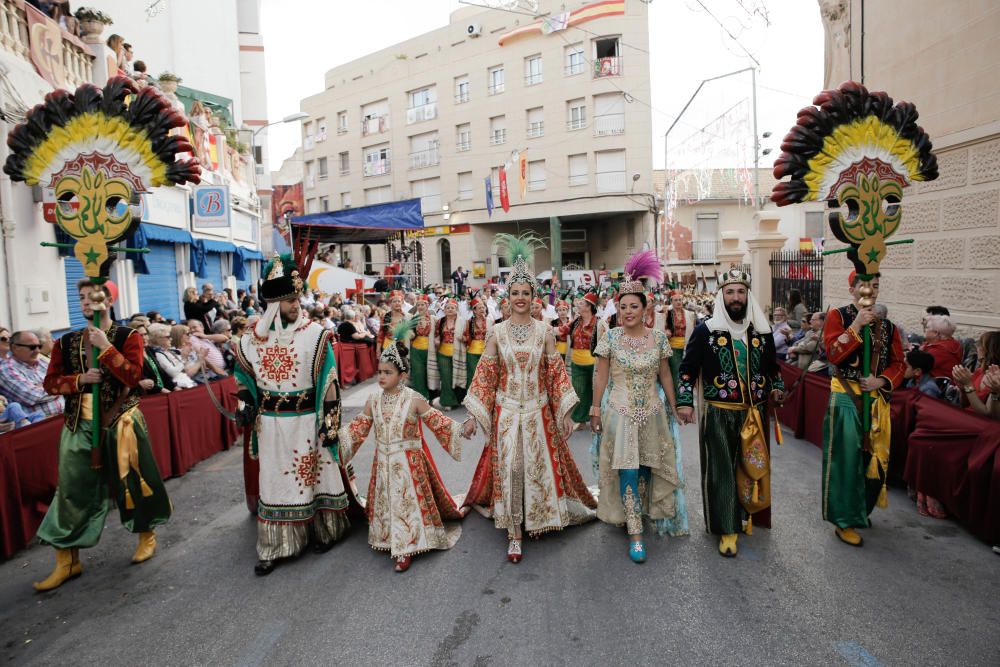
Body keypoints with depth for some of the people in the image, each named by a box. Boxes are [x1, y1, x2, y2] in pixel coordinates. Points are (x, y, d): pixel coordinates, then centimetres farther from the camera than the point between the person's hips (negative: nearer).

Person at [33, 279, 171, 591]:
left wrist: (105, 346, -20)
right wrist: (81, 379, -11)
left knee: (132, 480, 8)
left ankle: (147, 535, 30)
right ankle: (67, 561, 17)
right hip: (80, 425, 4)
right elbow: (51, 382, 6)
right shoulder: (67, 342, 8)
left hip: (120, 423, -3)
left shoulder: (128, 336, -5)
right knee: (72, 490, 6)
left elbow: (133, 376, -17)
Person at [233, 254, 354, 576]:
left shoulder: (315, 334, -11)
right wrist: (246, 404, 3)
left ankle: (322, 531, 30)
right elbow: (244, 375, 17)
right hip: (270, 423, 3)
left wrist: (329, 424, -13)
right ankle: (273, 547, 22)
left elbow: (328, 382, -11)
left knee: (313, 474, 10)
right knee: (275, 480, 10)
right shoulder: (254, 337, 1)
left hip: (306, 421, -3)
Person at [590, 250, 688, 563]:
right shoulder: (610, 338, -7)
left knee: (646, 468, 14)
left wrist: (673, 408, 8)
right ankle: (635, 533, 6)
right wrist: (596, 410, -3)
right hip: (620, 413, -2)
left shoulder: (658, 337, -2)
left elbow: (665, 375, 6)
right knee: (627, 471, -2)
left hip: (651, 413, 2)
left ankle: (638, 512, 39)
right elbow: (601, 377, -3)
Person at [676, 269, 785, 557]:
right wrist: (685, 402, -11)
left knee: (754, 466, 14)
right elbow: (688, 368, -3)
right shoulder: (705, 330, -5)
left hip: (755, 413, 4)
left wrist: (777, 388, 6)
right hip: (718, 414, -4)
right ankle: (728, 528, 13)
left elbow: (772, 366, 21)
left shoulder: (762, 330, 7)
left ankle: (747, 514, 37)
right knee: (721, 470, 1)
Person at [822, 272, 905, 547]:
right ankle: (844, 520, 10)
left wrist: (882, 380, -9)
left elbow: (899, 363, 9)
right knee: (847, 459, -1)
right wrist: (857, 325, -21)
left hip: (876, 399, 5)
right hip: (846, 398, -5)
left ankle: (861, 509, 33)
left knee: (874, 457, 13)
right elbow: (833, 354, -18)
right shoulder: (838, 315, -6)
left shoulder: (886, 325, 9)